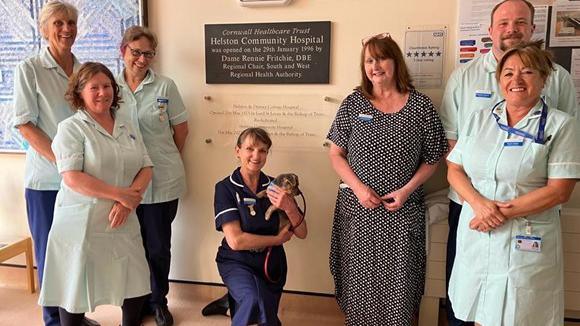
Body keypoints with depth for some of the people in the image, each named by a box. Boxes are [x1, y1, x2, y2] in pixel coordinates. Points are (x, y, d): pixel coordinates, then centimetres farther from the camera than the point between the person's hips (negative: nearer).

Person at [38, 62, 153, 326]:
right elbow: (73, 178, -16)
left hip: (123, 222, 5)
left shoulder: (127, 128, 12)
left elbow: (146, 168, 6)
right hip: (82, 224, -5)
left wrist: (128, 202, -11)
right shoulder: (71, 128, -5)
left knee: (136, 284, 8)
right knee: (75, 287, 6)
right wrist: (121, 194, -17)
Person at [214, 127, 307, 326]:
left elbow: (302, 233, -6)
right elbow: (235, 241, -20)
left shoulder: (274, 187, -4)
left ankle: (235, 302, 37)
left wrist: (290, 208, -26)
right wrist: (278, 239, -12)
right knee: (254, 301, -33)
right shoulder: (225, 188, -13)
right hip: (237, 261, -4)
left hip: (271, 264, 4)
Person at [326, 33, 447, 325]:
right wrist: (359, 187, -10)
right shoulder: (352, 104, 0)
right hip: (357, 206, 1)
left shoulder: (421, 106, -2)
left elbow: (432, 159, 3)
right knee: (358, 274, 11)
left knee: (398, 278, 7)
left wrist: (406, 190, -9)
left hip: (402, 210, 0)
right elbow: (335, 153, 2)